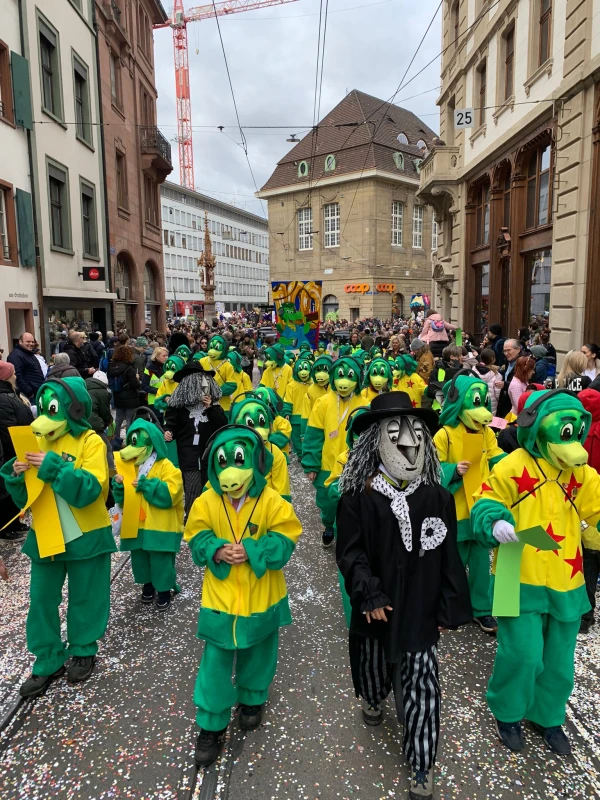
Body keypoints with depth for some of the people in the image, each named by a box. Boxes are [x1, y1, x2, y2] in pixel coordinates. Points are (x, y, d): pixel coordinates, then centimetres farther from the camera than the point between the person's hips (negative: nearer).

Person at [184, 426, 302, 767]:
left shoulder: (272, 501, -17)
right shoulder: (207, 501, -11)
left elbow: (284, 542, -14)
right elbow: (197, 539, -3)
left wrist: (251, 551, -27)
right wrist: (217, 550, -24)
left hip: (261, 598, 0)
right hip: (220, 597, 0)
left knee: (257, 656, 21)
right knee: (216, 662, 7)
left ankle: (253, 701, 48)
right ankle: (212, 725, 24)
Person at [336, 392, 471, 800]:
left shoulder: (438, 498, -9)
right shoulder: (358, 498, -13)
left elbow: (449, 556, -3)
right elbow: (350, 552, -10)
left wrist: (448, 609, 0)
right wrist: (369, 595, -17)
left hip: (420, 609, 0)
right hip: (375, 607, 0)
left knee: (421, 685, 5)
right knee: (373, 659, 25)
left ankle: (422, 765, 25)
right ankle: (374, 699, 59)